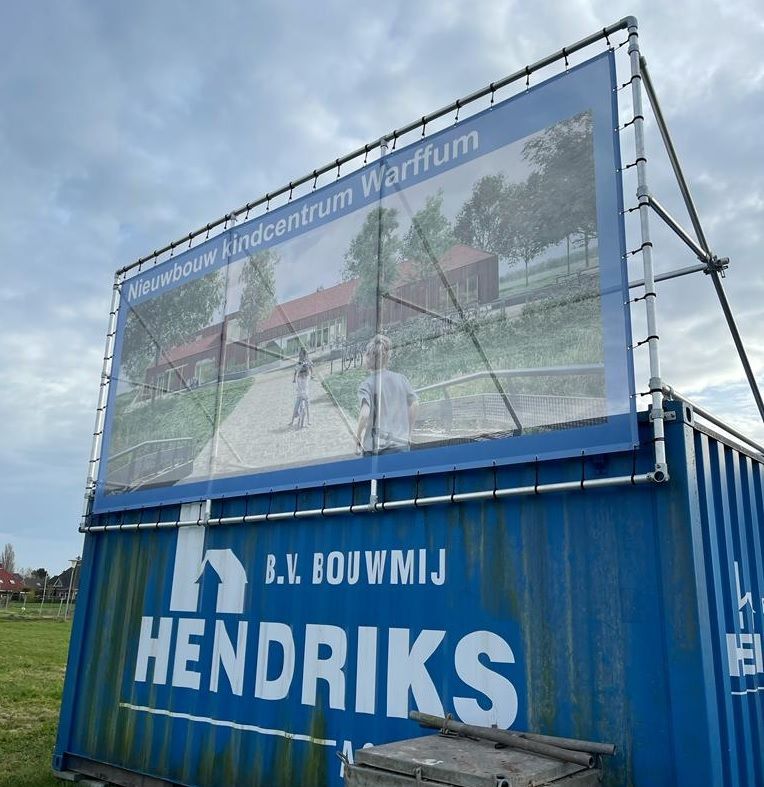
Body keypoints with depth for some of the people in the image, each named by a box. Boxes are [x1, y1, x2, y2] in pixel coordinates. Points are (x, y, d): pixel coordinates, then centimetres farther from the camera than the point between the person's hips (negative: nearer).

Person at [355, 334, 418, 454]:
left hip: (376, 446, -3)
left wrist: (357, 437, -6)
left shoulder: (367, 385, -10)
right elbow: (414, 404, 7)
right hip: (402, 444, 4)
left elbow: (365, 414, -21)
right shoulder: (401, 379, 4)